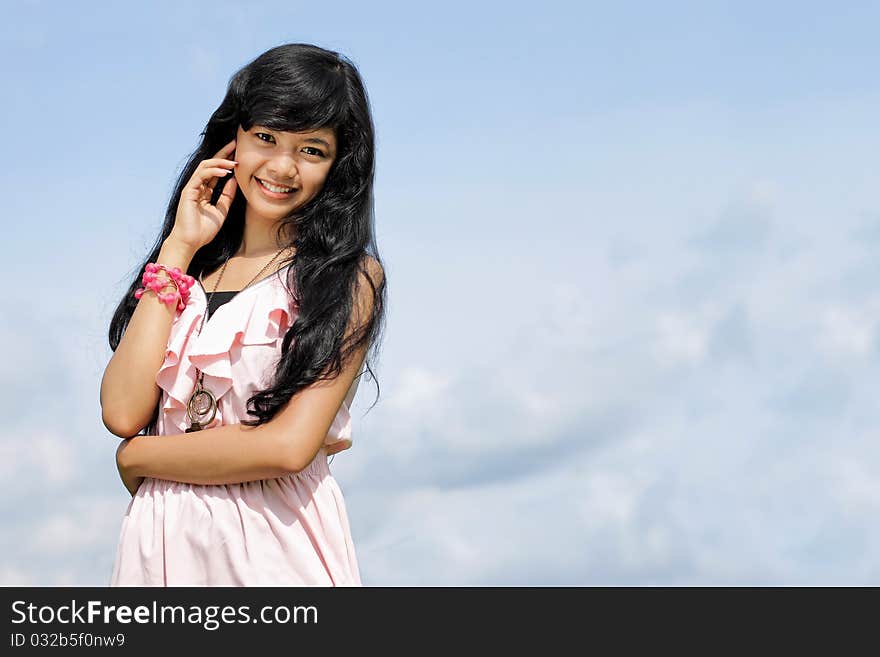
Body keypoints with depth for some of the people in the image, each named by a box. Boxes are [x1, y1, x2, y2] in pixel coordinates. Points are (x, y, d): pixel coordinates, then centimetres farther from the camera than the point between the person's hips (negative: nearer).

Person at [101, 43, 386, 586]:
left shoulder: (349, 277, -6)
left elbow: (288, 447, -16)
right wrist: (179, 249, -3)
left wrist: (138, 457, -5)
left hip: (276, 547, -4)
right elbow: (122, 412, -7)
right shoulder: (188, 269, 7)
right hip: (163, 546, 4)